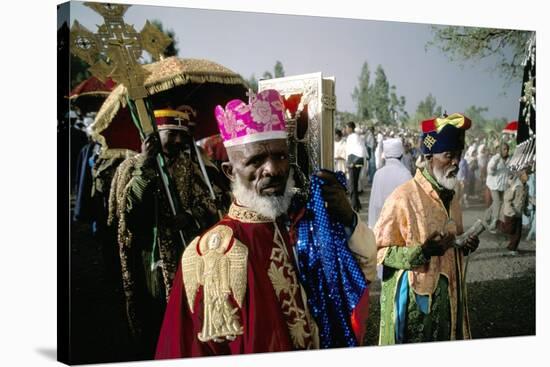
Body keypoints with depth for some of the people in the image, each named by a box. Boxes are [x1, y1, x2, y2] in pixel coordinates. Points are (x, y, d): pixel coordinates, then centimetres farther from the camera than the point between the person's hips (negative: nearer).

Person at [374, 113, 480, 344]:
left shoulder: (450, 197, 10)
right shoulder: (403, 197, -16)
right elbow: (380, 251, -16)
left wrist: (465, 246, 4)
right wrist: (422, 252, -27)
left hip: (447, 297, 7)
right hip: (414, 299, -7)